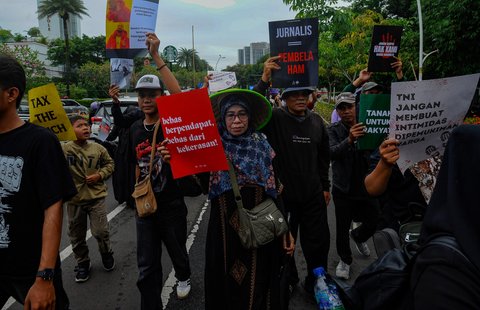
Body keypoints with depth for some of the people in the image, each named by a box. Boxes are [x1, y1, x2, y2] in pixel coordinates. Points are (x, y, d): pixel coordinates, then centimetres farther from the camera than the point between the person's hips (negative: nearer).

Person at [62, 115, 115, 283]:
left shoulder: (98, 148, -1)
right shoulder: (64, 149, -8)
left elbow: (109, 163, 11)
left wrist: (100, 175, -7)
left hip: (96, 197, 0)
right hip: (74, 200, 0)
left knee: (100, 231, 3)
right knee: (77, 236, 13)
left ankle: (106, 254, 33)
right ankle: (82, 263, 36)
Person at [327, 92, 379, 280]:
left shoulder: (367, 127, 0)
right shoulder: (334, 130, -8)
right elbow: (332, 152, -26)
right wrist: (349, 140, -45)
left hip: (367, 187, 3)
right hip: (344, 189, -3)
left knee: (373, 222, 13)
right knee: (342, 228, 6)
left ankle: (358, 237, 48)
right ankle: (345, 260, 33)